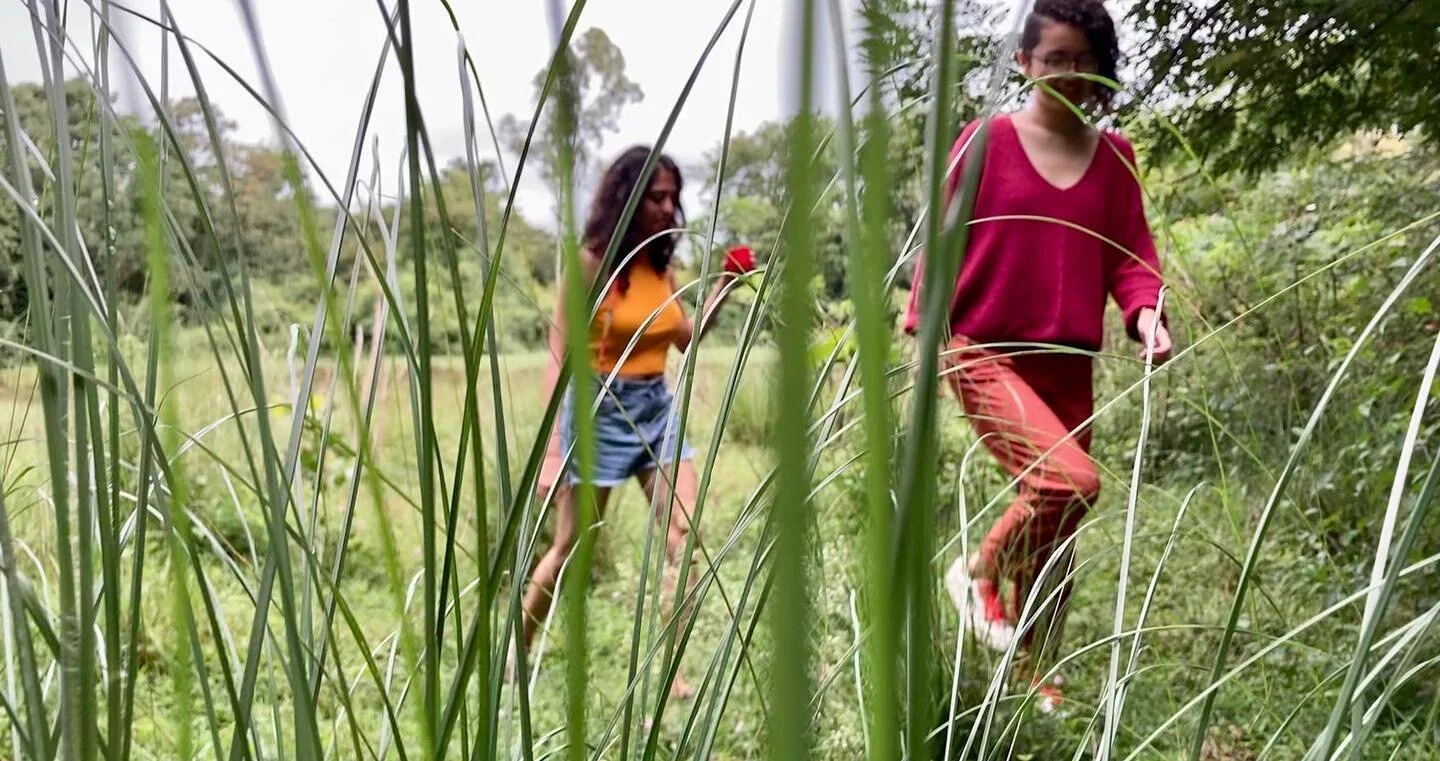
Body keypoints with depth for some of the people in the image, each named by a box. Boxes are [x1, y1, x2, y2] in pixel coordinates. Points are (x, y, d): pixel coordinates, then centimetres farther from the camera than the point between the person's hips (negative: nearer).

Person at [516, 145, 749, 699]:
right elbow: (559, 358, -12)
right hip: (599, 408, -5)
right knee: (570, 546, 7)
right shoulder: (591, 262, -11)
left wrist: (725, 285, 2)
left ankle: (671, 671, -1)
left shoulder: (662, 264, 6)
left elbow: (687, 338, 15)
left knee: (684, 536, -7)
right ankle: (517, 650, 31)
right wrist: (553, 448, -17)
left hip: (659, 408, 6)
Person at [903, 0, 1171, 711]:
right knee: (1073, 480, -24)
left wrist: (1145, 311, -14)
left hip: (1067, 362, 5)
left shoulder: (1114, 156, 8)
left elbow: (1129, 250, 6)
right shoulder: (987, 139, -3)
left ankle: (1035, 676, 27)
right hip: (984, 352, -4)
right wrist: (921, 332, -5)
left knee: (1054, 532, 10)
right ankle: (979, 570, 3)